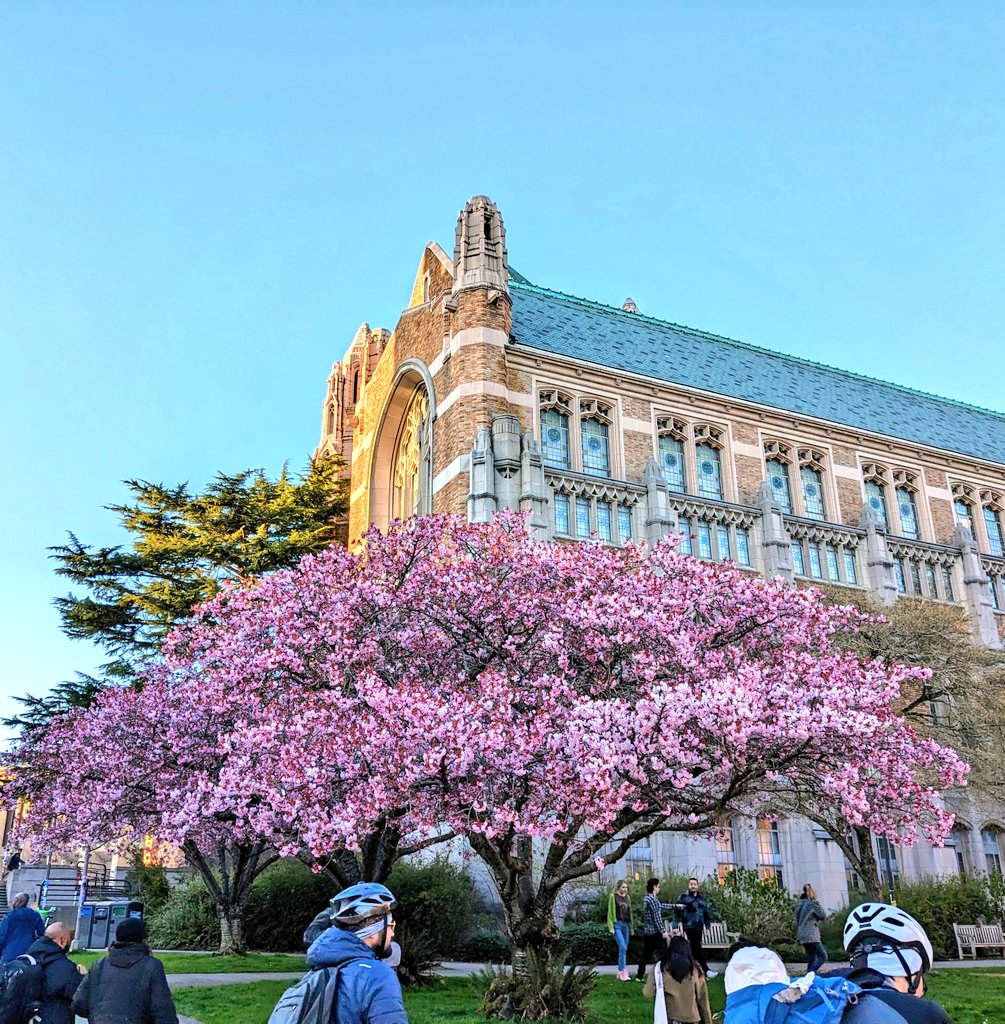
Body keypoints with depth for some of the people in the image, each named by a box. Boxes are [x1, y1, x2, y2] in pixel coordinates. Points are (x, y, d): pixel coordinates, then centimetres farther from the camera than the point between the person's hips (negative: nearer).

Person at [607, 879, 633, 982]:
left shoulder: (627, 897, 14)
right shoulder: (613, 896, -2)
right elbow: (610, 912, -3)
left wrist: (631, 927, 16)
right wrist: (611, 927, -10)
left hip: (626, 925, 6)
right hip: (617, 924, -6)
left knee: (624, 949, 6)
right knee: (623, 947, -16)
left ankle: (621, 973, 13)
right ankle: (622, 972, -11)